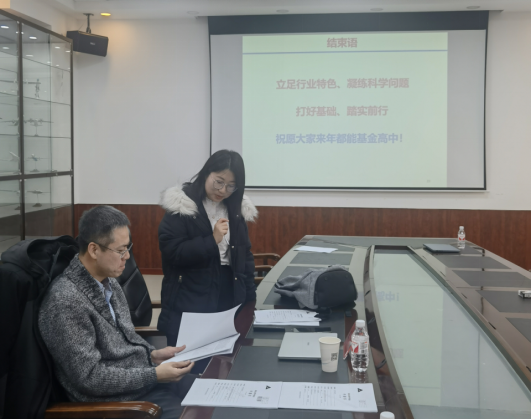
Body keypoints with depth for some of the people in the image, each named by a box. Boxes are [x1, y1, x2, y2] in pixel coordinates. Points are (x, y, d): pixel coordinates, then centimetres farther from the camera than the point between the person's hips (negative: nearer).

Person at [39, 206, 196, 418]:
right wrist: (154, 375, -21)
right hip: (116, 399, -8)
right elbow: (90, 377, -23)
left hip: (143, 376, 8)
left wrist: (152, 354, 1)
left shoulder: (108, 282, 5)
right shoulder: (65, 301, -23)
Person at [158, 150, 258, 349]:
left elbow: (244, 255, 13)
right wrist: (212, 240, -20)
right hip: (188, 303, -5)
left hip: (229, 297, 5)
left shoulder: (236, 209, 8)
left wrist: (249, 299, 8)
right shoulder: (181, 207, -8)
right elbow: (171, 252, -15)